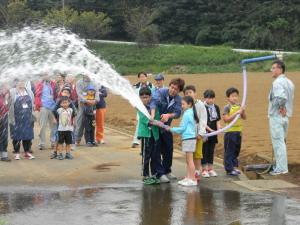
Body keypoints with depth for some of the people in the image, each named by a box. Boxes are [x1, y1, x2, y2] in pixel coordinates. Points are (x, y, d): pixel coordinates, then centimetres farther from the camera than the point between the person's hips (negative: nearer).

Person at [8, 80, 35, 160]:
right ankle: (17, 153, 10)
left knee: (28, 135, 6)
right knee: (16, 136, 1)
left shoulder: (29, 92, 11)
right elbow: (9, 104, -3)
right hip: (16, 118, -4)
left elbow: (32, 103, 20)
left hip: (27, 118, 4)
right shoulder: (12, 92, -2)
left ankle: (27, 152, 17)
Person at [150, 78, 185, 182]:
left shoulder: (178, 99, -2)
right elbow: (154, 101, -35)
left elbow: (178, 113, -14)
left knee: (169, 149, 13)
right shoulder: (160, 92, -17)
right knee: (157, 150, -6)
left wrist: (168, 115, -36)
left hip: (166, 126, 5)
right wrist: (152, 115, -53)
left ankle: (167, 171, 30)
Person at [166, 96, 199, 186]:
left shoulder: (187, 114, -13)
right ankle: (188, 178, 15)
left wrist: (171, 129, -4)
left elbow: (182, 128, -12)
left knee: (189, 159, -7)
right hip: (191, 137, 10)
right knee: (188, 160, 12)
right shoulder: (191, 113, 14)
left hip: (188, 138, -10)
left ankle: (193, 179, -5)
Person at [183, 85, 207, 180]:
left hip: (197, 133, -4)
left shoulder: (200, 105, -5)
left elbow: (203, 120, -7)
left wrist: (200, 133, -13)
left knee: (197, 154, 0)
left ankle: (197, 172, 6)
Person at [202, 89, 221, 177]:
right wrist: (210, 129, -20)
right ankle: (204, 169, 7)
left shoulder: (216, 107, 7)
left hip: (214, 133, 5)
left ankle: (210, 169, 18)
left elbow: (218, 120, 8)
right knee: (204, 151, 1)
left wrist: (219, 128, -9)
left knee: (211, 151, 11)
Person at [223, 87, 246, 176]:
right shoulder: (227, 107, -9)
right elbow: (226, 119, -18)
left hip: (238, 131, 6)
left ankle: (234, 166, 24)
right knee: (229, 151, 0)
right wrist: (236, 113, -23)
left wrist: (243, 111, -9)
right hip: (230, 131, -6)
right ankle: (229, 169, 5)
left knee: (236, 151, 14)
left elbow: (244, 118, 11)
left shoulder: (239, 106, 7)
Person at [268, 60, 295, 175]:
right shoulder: (289, 82, 13)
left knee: (278, 142, -4)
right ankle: (281, 165, 24)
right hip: (286, 116, 9)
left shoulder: (277, 82, -18)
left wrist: (281, 106, -17)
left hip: (277, 116, -9)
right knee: (282, 142, 17)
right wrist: (284, 109, 5)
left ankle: (281, 168, -2)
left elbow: (281, 97, -33)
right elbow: (290, 98, 12)